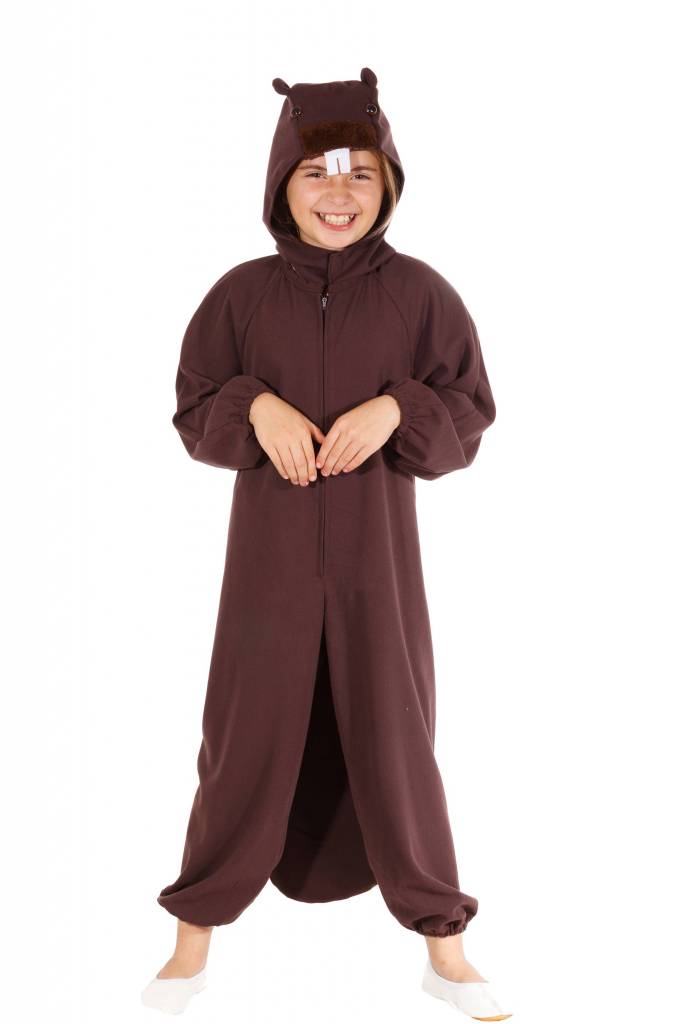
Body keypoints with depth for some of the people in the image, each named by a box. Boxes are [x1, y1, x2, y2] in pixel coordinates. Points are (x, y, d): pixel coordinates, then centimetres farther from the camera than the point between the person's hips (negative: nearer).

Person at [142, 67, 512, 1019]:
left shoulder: (420, 292, -1)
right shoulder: (242, 293, 1)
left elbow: (469, 416, 1)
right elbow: (193, 413, 5)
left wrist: (395, 411, -17)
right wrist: (256, 407, -14)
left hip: (376, 555, 0)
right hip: (269, 553, 1)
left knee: (393, 737, 7)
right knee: (248, 734, 6)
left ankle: (444, 947, 23)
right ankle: (196, 938, 23)